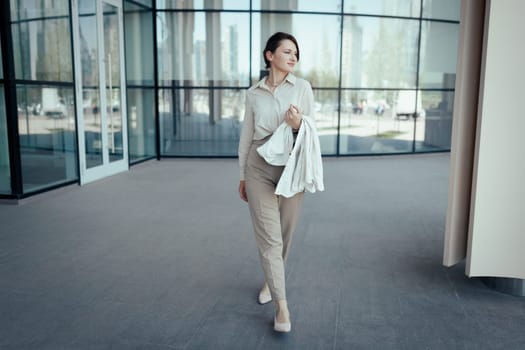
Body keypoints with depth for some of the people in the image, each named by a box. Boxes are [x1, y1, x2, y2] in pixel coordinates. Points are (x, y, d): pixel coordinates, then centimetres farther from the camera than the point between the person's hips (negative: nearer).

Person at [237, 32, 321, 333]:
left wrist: (298, 124, -20)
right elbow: (246, 135, 11)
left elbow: (312, 129, 3)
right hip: (259, 167, 0)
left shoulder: (303, 88, 2)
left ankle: (272, 280, 37)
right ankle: (282, 304, 1)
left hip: (291, 166, 0)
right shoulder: (254, 93, 6)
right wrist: (242, 175, 12)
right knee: (268, 236, -5)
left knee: (284, 233, 11)